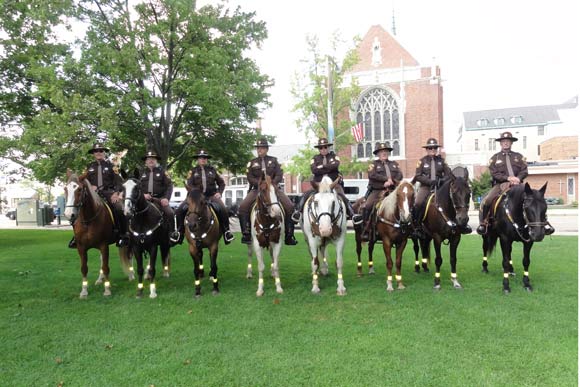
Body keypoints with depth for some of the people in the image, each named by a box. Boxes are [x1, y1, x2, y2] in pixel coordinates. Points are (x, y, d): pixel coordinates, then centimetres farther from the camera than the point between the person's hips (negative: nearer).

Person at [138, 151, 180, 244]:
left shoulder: (162, 171, 8)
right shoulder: (143, 173, 15)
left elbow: (169, 185, 1)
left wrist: (166, 198, -13)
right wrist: (143, 194, -7)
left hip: (160, 198, -2)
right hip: (145, 198, 2)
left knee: (170, 213, -25)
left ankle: (173, 232, -8)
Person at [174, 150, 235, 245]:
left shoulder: (212, 169, 12)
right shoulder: (193, 171, 9)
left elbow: (222, 183, 16)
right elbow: (188, 184, -1)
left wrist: (219, 192, 0)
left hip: (211, 196, -1)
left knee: (223, 210, -29)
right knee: (180, 210, -18)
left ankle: (226, 231, -15)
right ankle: (179, 231, -2)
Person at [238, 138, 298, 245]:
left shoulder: (273, 160, 12)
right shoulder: (252, 162, 11)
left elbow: (279, 175, 2)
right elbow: (250, 178, 1)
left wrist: (273, 182, -17)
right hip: (257, 189, 0)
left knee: (289, 207, -18)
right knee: (243, 207, -23)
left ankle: (289, 235, -8)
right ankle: (246, 233, -12)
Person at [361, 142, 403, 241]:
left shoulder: (394, 164, 19)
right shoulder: (374, 164, 8)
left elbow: (400, 176, 5)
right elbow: (372, 175, -11)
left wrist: (391, 181, -14)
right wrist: (387, 179, -13)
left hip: (392, 191, 3)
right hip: (377, 191, -3)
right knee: (367, 206, -23)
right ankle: (366, 230, -13)